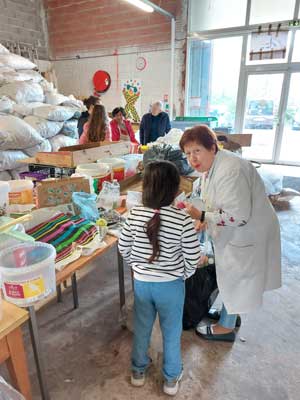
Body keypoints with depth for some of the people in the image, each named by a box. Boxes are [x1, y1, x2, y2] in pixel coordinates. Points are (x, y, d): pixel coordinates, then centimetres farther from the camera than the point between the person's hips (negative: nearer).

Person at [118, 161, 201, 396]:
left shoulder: (135, 214, -14)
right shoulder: (183, 219, -22)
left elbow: (124, 247, -3)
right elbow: (193, 257, -14)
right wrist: (184, 274, 6)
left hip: (141, 282, 3)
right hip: (171, 285, -2)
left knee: (142, 327, 25)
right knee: (171, 332, 21)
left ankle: (139, 370, 47)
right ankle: (171, 378, 41)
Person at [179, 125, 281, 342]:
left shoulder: (230, 171, -32)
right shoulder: (211, 166, 1)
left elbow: (239, 216, -33)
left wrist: (201, 216, -29)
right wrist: (206, 219, 2)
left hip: (246, 233, -9)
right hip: (231, 233, 9)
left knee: (233, 278, 9)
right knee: (229, 276, 24)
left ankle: (226, 327, 32)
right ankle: (230, 313, 48)